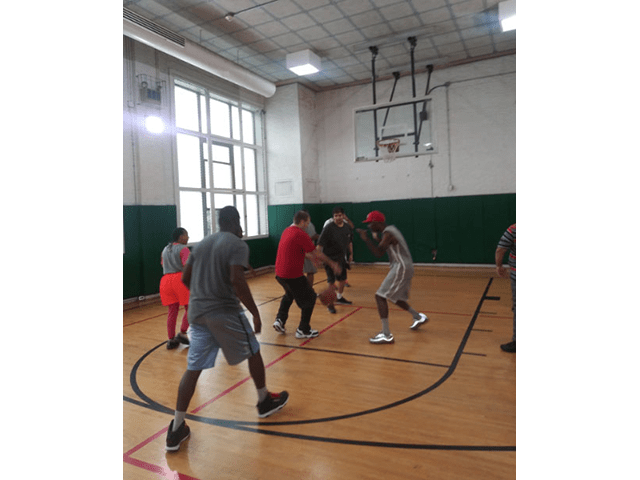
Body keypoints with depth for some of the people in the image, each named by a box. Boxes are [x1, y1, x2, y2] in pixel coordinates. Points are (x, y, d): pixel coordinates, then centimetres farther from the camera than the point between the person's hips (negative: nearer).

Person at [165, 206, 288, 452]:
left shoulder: (202, 243, 13)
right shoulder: (237, 244, -8)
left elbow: (185, 278, 16)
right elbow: (237, 280, -22)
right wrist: (255, 311, -15)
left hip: (197, 312, 6)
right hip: (225, 312, -6)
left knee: (193, 368, 10)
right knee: (253, 353, 16)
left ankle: (177, 429, 11)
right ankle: (265, 401, 32)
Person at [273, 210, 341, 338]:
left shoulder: (287, 231, 10)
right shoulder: (301, 235, -16)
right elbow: (317, 253, -11)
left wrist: (311, 257, 31)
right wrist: (332, 263, 0)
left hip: (279, 273, 9)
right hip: (293, 275, -9)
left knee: (289, 294, 33)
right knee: (309, 298, 8)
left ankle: (280, 320, 24)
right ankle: (303, 330, 13)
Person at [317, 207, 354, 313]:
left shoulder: (348, 227, 1)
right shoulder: (329, 228, -18)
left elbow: (349, 242, 16)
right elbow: (320, 243, -19)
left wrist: (351, 254, 16)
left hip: (342, 257, 7)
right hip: (330, 258, -7)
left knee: (342, 279, 18)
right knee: (331, 281, -6)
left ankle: (339, 298, 39)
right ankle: (330, 304, 6)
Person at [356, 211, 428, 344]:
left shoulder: (388, 233, -17)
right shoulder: (390, 230, 13)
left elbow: (378, 253, -28)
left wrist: (366, 239, -23)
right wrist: (376, 237, 16)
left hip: (401, 268, -10)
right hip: (404, 267, 10)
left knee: (380, 296, -12)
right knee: (395, 297, 25)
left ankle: (386, 335, -12)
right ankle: (418, 317, 41)